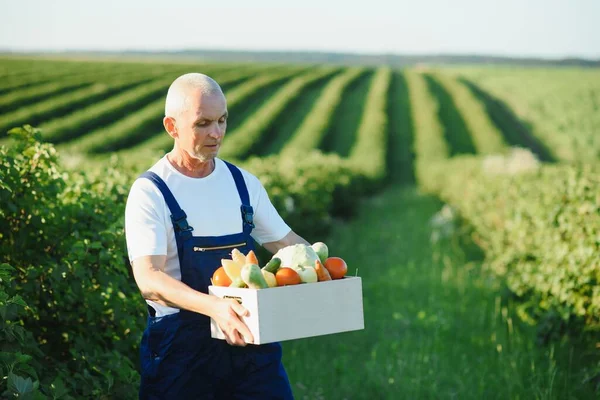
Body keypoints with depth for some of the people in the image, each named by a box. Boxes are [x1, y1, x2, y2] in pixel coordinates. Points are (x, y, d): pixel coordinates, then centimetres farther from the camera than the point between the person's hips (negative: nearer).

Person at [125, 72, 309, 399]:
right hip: (181, 344, -4)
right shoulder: (150, 192, -8)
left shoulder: (243, 183, 9)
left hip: (248, 335, 4)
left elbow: (286, 243, 15)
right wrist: (214, 306, -37)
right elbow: (148, 279, -20)